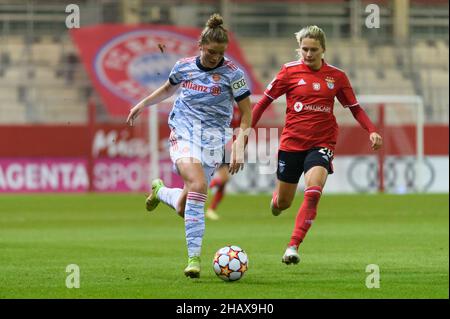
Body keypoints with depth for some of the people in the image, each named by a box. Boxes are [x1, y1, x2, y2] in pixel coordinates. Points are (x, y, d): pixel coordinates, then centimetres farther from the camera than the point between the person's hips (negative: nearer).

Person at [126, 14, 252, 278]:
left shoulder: (232, 73, -7)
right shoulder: (183, 67, 1)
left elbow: (246, 114, -2)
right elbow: (168, 89, 25)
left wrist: (239, 148, -12)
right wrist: (142, 105, 31)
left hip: (213, 140, 0)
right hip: (183, 134, 0)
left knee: (184, 207, 0)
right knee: (198, 185, -28)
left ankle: (159, 191, 39)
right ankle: (194, 257, -26)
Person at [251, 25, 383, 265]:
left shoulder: (336, 76, 2)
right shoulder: (290, 71, -2)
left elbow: (355, 108, 11)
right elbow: (265, 101, 5)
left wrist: (372, 131, -3)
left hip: (321, 144, -1)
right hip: (291, 143, 1)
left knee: (313, 192, -27)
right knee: (283, 203, 10)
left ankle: (293, 247, -26)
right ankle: (276, 198, 50)